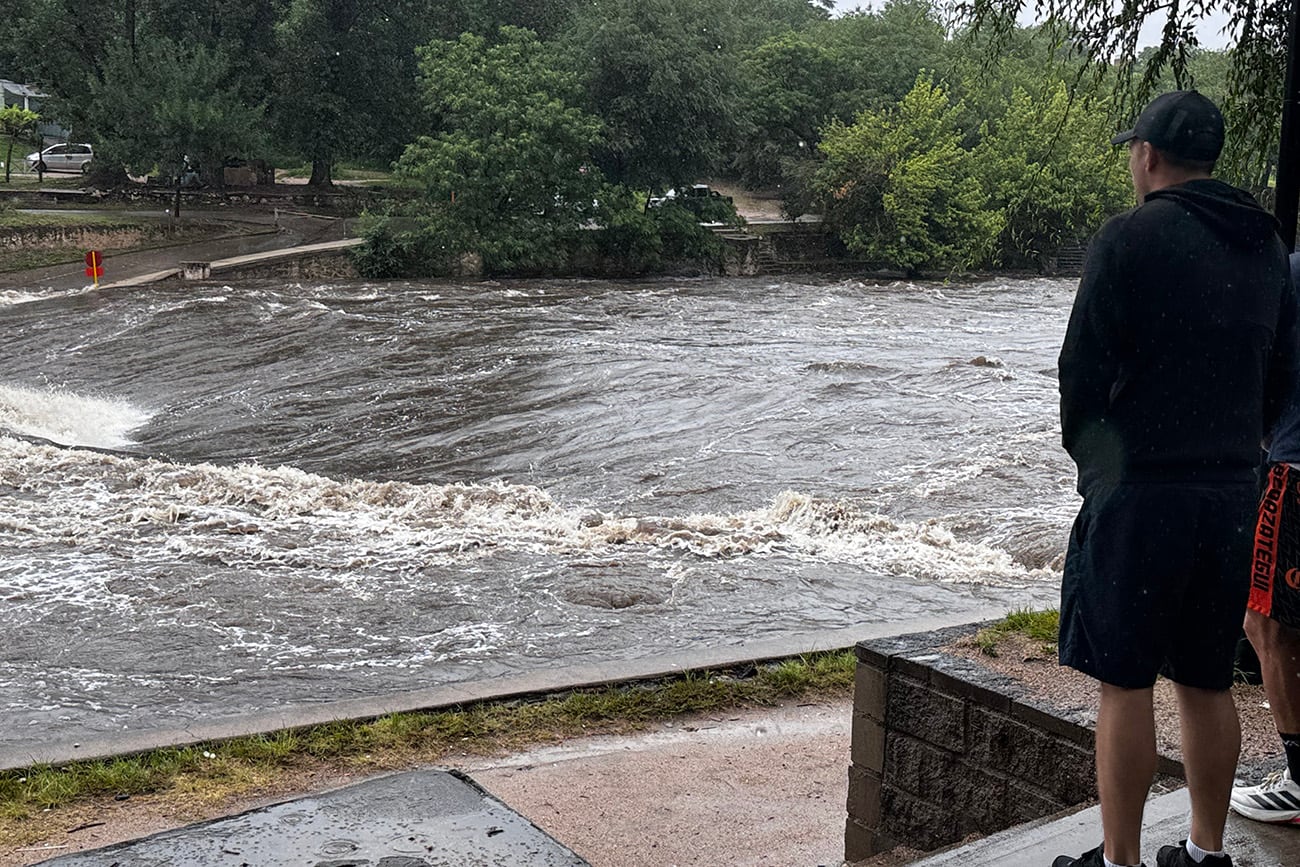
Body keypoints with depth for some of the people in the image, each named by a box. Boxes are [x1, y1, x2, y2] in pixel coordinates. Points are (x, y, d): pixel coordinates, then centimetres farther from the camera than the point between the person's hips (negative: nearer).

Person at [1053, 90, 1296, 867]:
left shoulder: (1133, 235, -9)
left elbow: (1084, 367, -10)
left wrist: (1087, 453, 6)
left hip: (1141, 489, -7)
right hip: (1234, 492, 7)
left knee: (1125, 684, 0)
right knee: (1208, 682, 15)